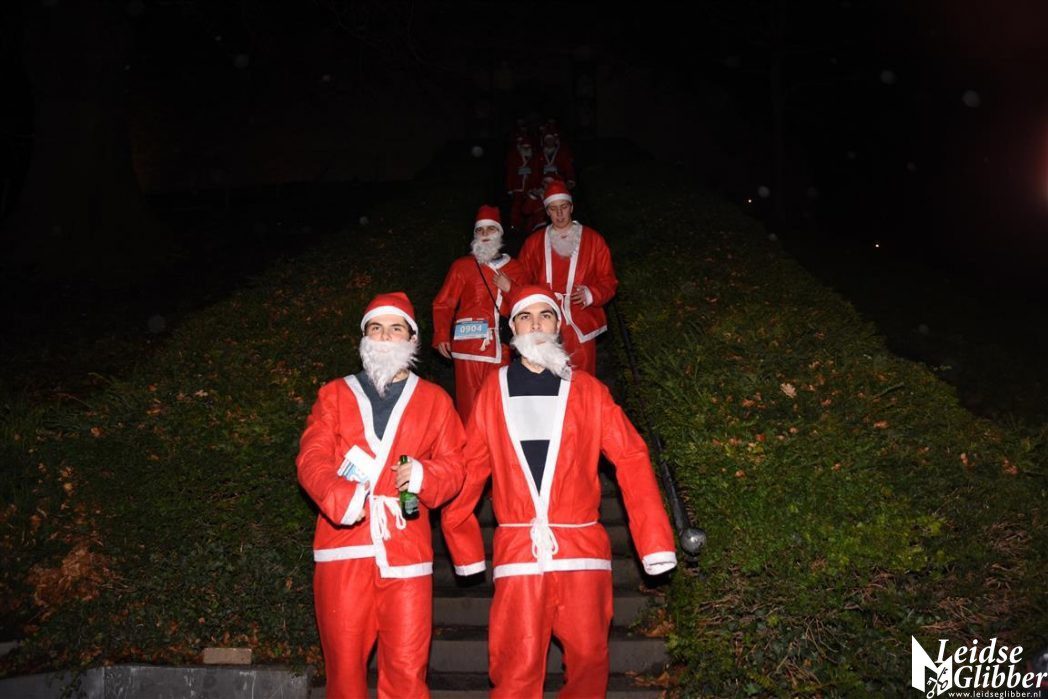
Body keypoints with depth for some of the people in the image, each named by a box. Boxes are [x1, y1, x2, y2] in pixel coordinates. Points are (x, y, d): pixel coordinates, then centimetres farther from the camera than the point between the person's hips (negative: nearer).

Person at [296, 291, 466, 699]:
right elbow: (311, 459, 2)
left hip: (406, 550, 0)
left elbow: (453, 467, 9)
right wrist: (339, 496, -19)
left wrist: (424, 476, -14)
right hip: (344, 546, 1)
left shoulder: (434, 400, 14)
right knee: (344, 662, 5)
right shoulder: (334, 395, 14)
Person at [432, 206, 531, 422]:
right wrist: (441, 336, -11)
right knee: (470, 404, -2)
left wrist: (510, 289, -5)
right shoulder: (462, 266, 6)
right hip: (470, 346, -3)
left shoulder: (515, 269, 14)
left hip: (501, 348, 3)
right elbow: (442, 304, 2)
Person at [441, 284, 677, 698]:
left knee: (588, 658, 7)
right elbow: (470, 468, 8)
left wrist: (654, 541, -7)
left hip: (582, 549, 1)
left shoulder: (587, 391, 5)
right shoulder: (493, 392, 6)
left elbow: (631, 460, 1)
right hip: (518, 550, 0)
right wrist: (463, 545, 6)